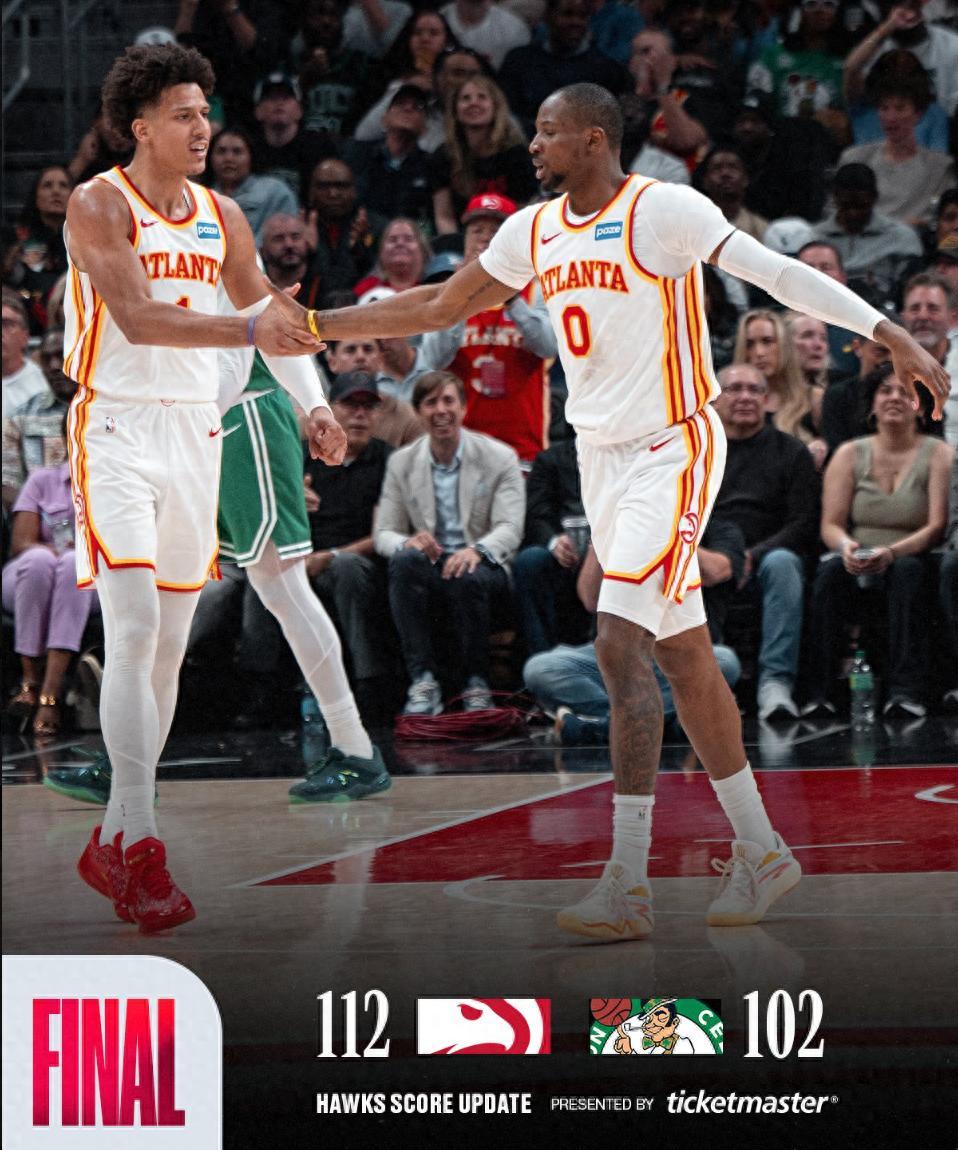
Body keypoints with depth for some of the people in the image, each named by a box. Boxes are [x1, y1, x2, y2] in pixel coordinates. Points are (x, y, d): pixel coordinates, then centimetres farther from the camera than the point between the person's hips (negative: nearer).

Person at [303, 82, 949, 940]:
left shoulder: (664, 211, -14)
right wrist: (315, 325, 16)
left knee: (620, 647, -17)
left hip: (671, 452, -8)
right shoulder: (533, 232, 8)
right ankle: (761, 853, 22)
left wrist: (889, 334, -29)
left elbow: (776, 271, -20)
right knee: (682, 657, 12)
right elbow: (439, 307, 18)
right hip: (602, 456, 8)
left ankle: (628, 886, -18)